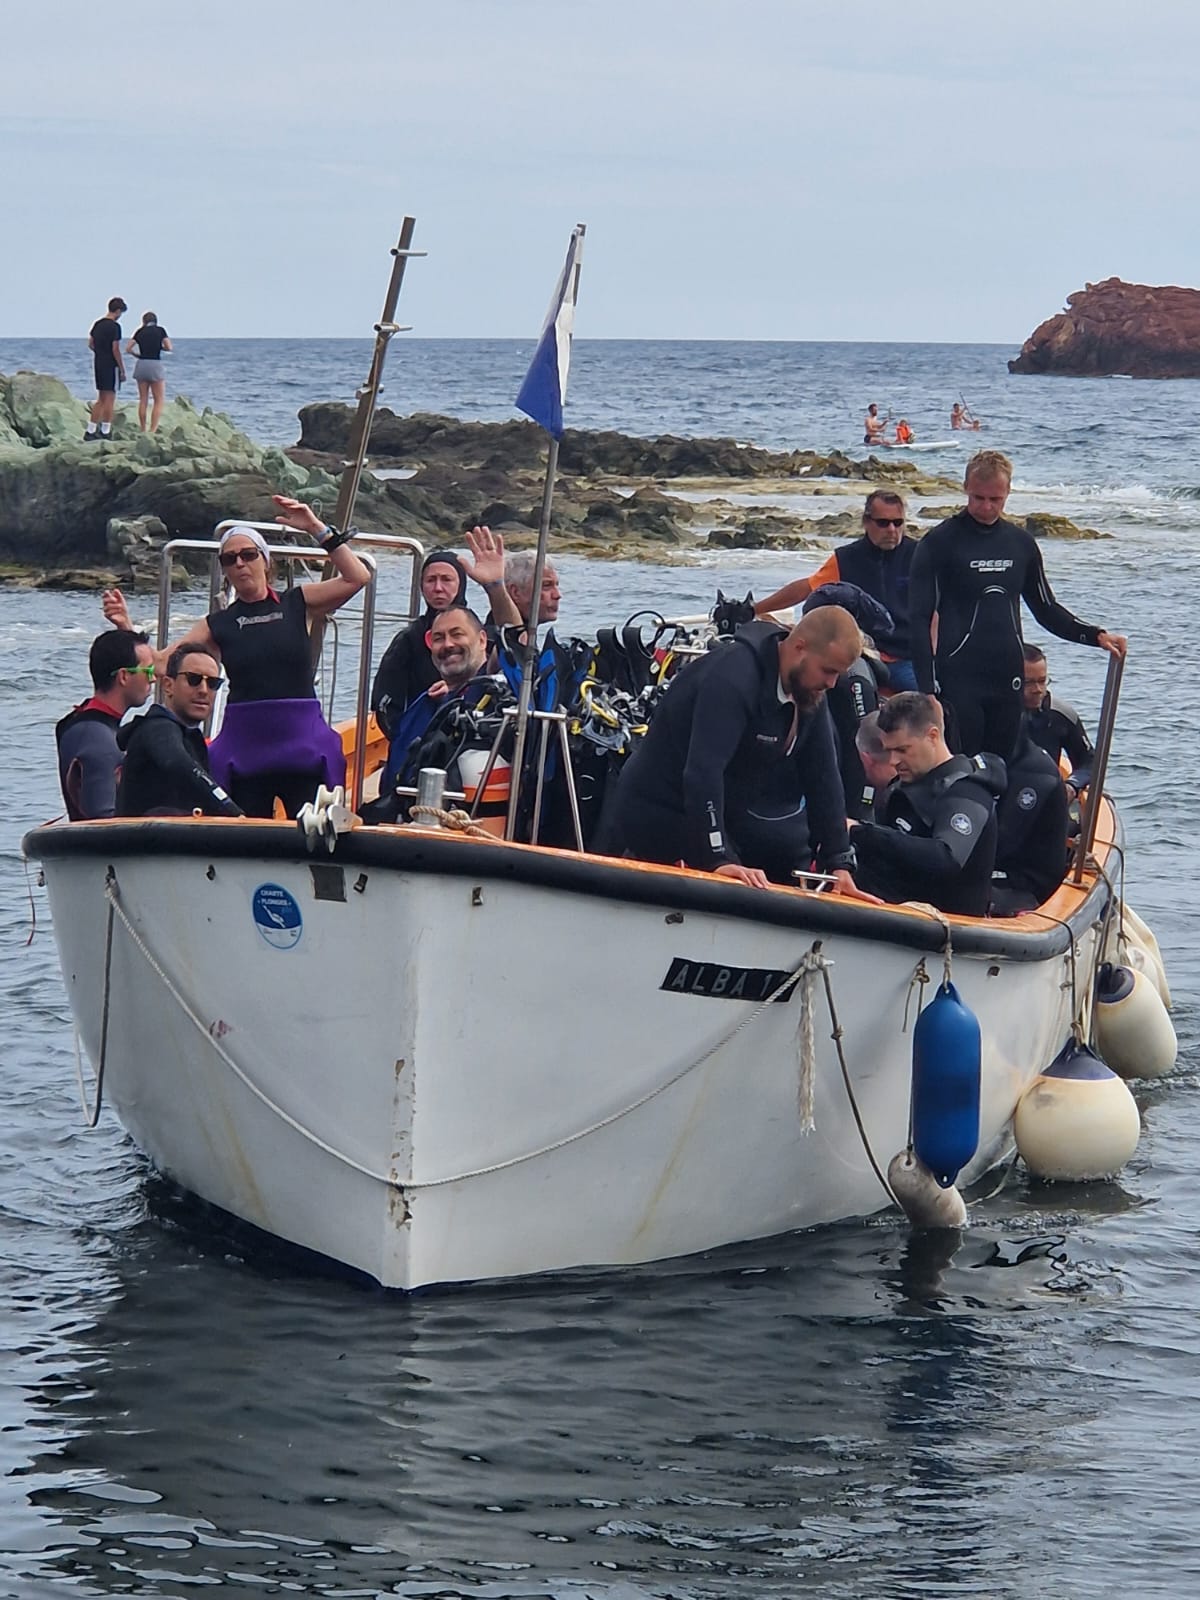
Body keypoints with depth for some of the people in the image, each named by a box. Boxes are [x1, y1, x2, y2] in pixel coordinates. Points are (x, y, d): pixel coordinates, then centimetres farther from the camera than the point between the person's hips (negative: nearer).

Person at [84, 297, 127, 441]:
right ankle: (105, 431, -2)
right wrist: (122, 370, -11)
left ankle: (90, 431, 10)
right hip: (110, 365, -8)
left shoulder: (97, 324, 9)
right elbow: (115, 349, -16)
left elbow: (90, 344, 15)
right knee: (110, 398, -2)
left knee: (101, 399, 13)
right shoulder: (114, 326, -14)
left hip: (98, 363, 8)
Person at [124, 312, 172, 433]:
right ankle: (153, 430, -10)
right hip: (155, 364, -3)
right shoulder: (160, 330, 2)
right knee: (159, 401, 1)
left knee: (143, 400, 10)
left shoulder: (140, 331, 9)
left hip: (141, 364, 3)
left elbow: (128, 349, 6)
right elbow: (168, 347, -3)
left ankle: (142, 430, 10)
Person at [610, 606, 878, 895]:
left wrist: (839, 866, -3)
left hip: (724, 815, 9)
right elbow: (703, 772, -36)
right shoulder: (733, 677, -28)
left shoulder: (809, 690, 0)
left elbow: (823, 778, 4)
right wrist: (718, 860, -42)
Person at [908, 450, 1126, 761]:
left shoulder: (1021, 543, 11)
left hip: (1008, 681, 5)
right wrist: (927, 688, -14)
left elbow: (1046, 609, 21)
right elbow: (919, 619, -6)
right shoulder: (939, 543, -4)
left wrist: (1096, 636, 7)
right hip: (959, 680, -5)